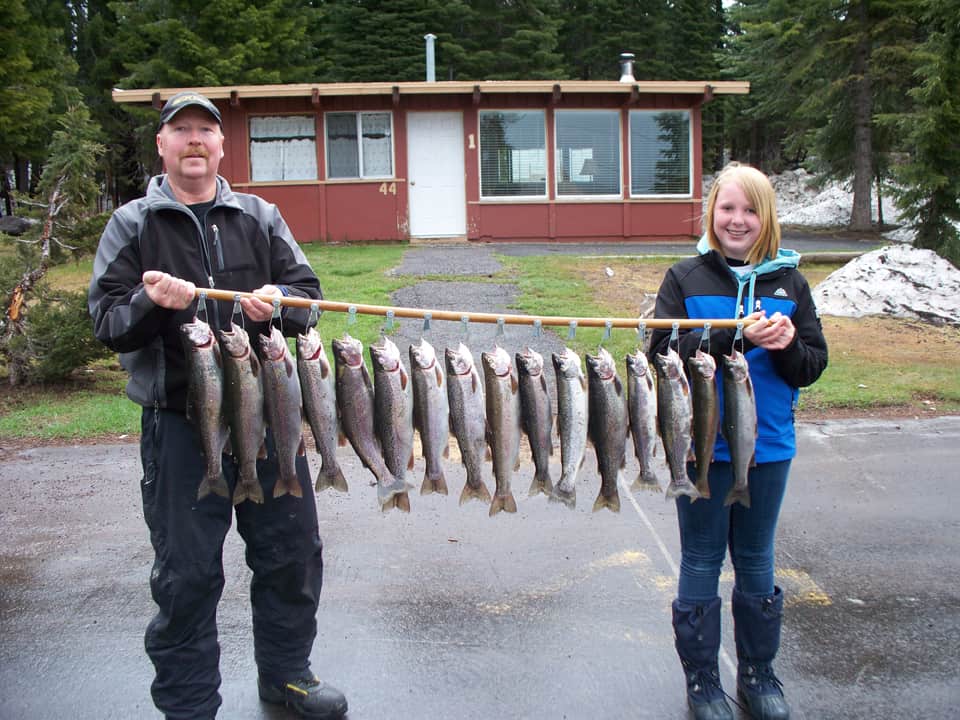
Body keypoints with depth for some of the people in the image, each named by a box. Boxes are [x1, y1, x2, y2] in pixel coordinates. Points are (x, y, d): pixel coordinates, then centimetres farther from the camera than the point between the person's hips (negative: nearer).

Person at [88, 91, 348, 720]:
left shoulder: (261, 216, 11)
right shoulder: (132, 225, 5)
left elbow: (308, 292, 8)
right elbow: (107, 324, -1)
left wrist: (279, 302, -14)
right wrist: (149, 303, -22)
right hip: (178, 421, -2)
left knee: (293, 551, 12)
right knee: (186, 572, 4)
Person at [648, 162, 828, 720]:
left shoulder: (788, 282, 3)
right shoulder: (686, 278, -4)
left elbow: (814, 366, 2)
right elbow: (663, 352, -15)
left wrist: (787, 346, -19)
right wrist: (732, 335, -25)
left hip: (768, 445, 3)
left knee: (756, 561, 16)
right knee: (702, 561, 9)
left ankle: (758, 673, 34)